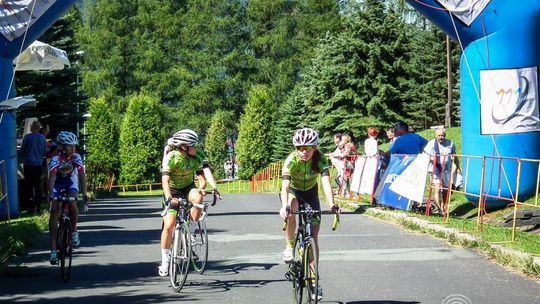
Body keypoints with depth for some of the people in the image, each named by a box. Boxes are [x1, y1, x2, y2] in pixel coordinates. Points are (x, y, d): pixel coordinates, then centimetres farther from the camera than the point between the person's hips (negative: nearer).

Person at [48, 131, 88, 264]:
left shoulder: (76, 157, -22)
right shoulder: (56, 158, -30)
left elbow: (81, 175, -21)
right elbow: (51, 176, -40)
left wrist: (84, 194, -28)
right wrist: (51, 194, -53)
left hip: (71, 180, 1)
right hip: (57, 181, -1)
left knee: (73, 204, -27)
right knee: (55, 211, -13)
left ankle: (74, 231, 3)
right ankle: (53, 250, -14)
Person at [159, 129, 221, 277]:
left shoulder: (198, 155, -15)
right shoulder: (171, 157, -25)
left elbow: (206, 171, -25)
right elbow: (165, 180, -34)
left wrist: (214, 187, -44)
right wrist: (169, 198, -50)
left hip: (188, 187, 3)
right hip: (173, 191, -3)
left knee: (197, 198, -33)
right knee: (169, 226, -12)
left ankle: (191, 232, -12)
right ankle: (165, 261, 3)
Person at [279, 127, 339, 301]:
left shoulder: (321, 159, -27)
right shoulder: (291, 160, -31)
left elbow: (326, 183, -38)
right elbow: (285, 186, -42)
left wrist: (331, 205, -54)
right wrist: (284, 206, -60)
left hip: (310, 192, 2)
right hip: (293, 191, -2)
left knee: (314, 234, -4)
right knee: (291, 210, -38)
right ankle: (289, 247, -19)